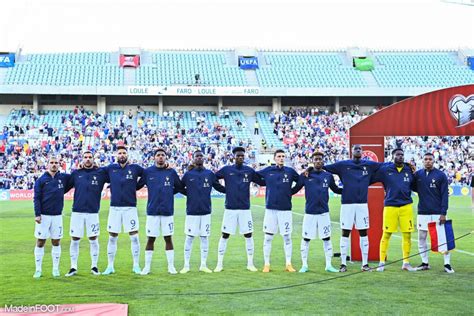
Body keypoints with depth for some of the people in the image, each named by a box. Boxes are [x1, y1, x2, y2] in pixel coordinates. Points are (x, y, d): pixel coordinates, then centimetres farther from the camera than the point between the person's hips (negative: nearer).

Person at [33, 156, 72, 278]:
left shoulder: (64, 178, 5)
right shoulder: (41, 180, 0)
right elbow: (36, 198, -3)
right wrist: (37, 214, -11)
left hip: (57, 216, 2)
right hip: (43, 216, -2)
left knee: (56, 242, 7)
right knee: (40, 242, 1)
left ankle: (56, 269, 17)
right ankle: (38, 270, 10)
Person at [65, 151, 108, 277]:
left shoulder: (100, 173, 3)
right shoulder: (76, 173, 7)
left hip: (93, 212, -1)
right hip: (77, 211, 1)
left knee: (93, 240, 4)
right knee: (74, 240, 3)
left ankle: (94, 266, 17)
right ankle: (73, 267, 13)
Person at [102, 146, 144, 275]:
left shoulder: (135, 168, 2)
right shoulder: (111, 168, 5)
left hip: (130, 207, -1)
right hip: (114, 207, 1)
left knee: (134, 237, 0)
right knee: (112, 238, 6)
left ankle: (136, 265, 11)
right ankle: (110, 266, 16)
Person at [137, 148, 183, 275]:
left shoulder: (171, 172, 3)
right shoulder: (147, 172, 1)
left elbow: (179, 187, 14)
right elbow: (137, 186, 7)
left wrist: (169, 193, 5)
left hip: (167, 211, 1)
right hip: (152, 211, -1)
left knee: (168, 238, 6)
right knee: (151, 239, 4)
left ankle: (171, 266, 14)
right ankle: (147, 267, 13)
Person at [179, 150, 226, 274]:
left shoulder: (210, 174, 6)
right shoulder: (188, 174, 1)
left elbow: (219, 187, 12)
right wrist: (190, 194, 4)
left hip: (206, 211, 2)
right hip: (192, 211, -2)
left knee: (205, 237, 7)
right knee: (189, 237, 2)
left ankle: (203, 265, 16)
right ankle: (186, 265, 12)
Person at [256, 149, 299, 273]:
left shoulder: (290, 171, 3)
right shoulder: (268, 171, 4)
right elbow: (254, 175, 12)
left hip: (285, 209, 0)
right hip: (270, 208, 0)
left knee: (287, 237, 4)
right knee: (268, 237, 4)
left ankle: (288, 264, 14)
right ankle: (266, 264, 13)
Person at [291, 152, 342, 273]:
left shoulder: (328, 176, 7)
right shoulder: (305, 176, 1)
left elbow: (336, 190, 19)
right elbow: (295, 189, 7)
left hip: (324, 212, 1)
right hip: (309, 212, -1)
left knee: (326, 239, 5)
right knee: (306, 239, 4)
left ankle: (329, 265, 16)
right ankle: (304, 265, 17)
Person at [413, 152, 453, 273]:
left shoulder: (441, 175, -3)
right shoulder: (417, 174, 6)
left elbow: (444, 195, -5)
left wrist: (443, 213, -11)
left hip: (437, 213, -3)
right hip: (422, 213, 3)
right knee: (421, 239, 7)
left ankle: (447, 264, 3)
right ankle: (425, 263, 17)